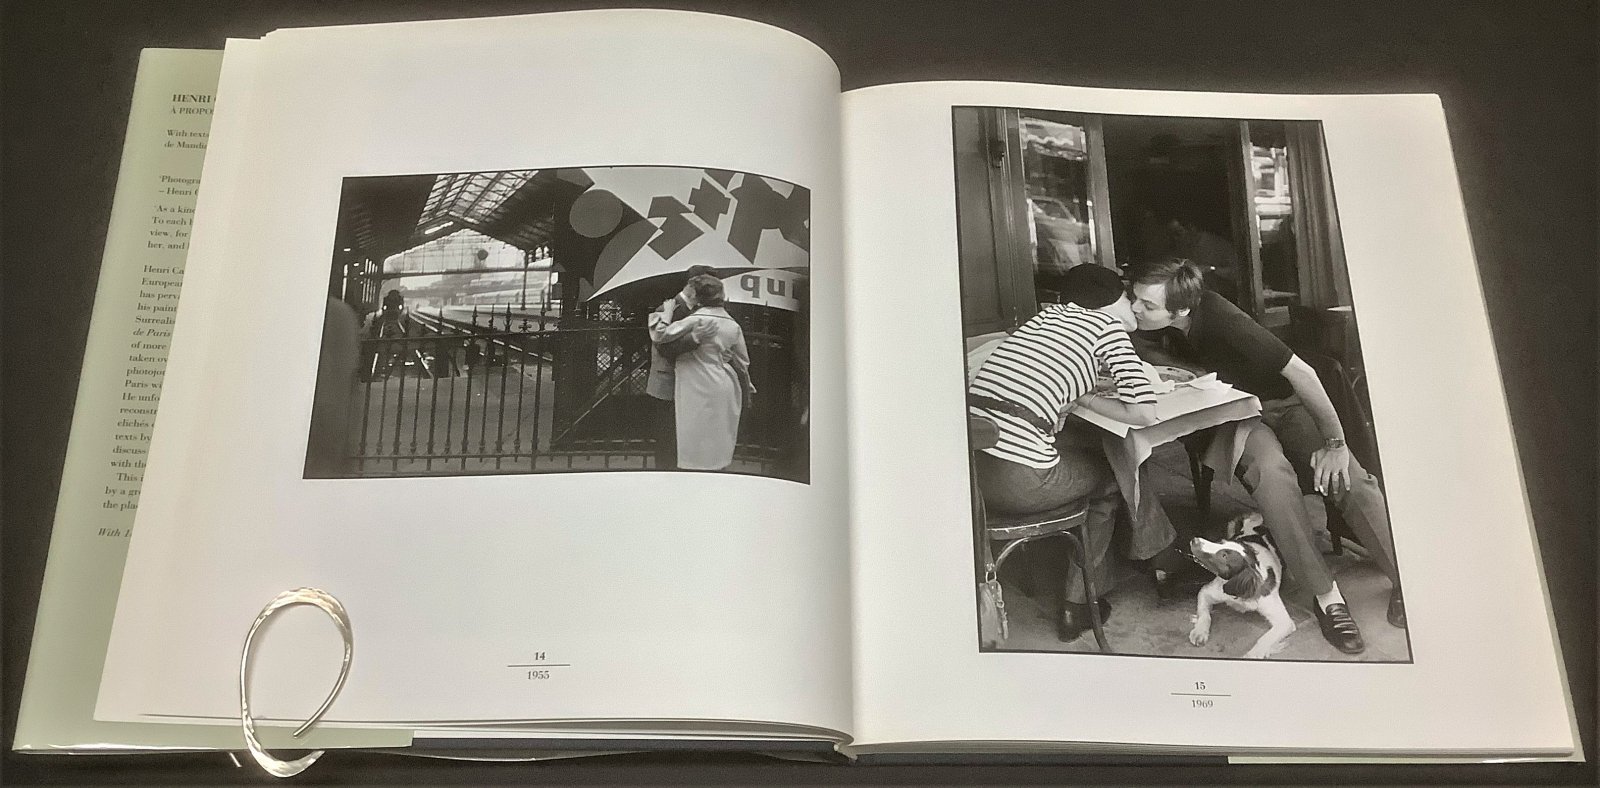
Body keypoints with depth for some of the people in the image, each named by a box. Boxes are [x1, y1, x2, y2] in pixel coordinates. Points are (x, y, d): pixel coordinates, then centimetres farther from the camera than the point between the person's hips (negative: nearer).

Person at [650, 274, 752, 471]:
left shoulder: (696, 320, -15)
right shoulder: (732, 324, 7)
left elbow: (659, 336, -19)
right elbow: (743, 361, 14)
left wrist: (667, 311, -5)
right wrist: (747, 388, 25)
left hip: (701, 392, -7)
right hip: (727, 391, 7)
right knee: (720, 444, 15)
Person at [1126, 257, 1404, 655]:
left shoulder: (1220, 318, -30)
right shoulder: (1152, 324, -16)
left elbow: (1301, 373, -26)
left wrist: (1335, 442, -23)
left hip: (1281, 402, -2)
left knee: (1349, 478, -27)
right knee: (1270, 470, -32)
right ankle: (1326, 597, -30)